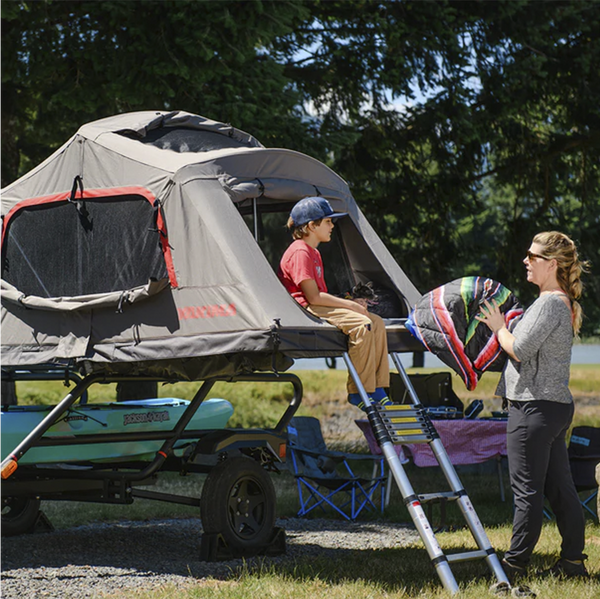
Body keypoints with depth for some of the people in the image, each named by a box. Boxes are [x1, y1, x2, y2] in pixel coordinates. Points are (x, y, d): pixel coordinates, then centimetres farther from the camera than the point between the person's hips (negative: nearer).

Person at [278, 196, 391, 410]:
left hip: (318, 307, 11)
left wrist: (351, 302, 2)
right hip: (304, 310, -10)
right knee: (361, 324, -27)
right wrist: (350, 305, -13)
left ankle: (377, 390, -5)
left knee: (376, 322, -2)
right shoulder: (300, 252, -13)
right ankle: (359, 392, -20)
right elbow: (314, 297, -19)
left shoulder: (313, 252, 21)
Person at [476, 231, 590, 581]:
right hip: (556, 405, 10)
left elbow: (519, 349, -19)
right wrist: (504, 326, 12)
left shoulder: (549, 303, -15)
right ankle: (573, 562, 17)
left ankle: (516, 565, 0)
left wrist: (498, 328, -3)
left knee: (528, 490, -5)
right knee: (560, 488, 12)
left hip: (535, 407, -10)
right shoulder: (564, 303, 16)